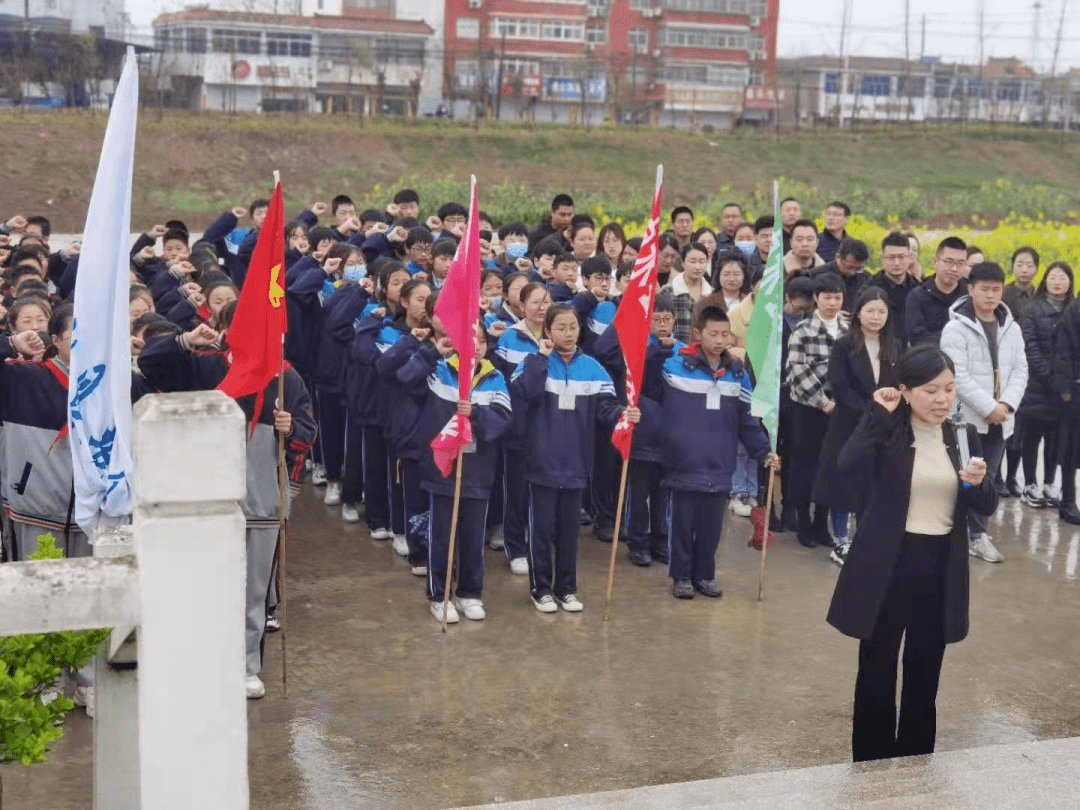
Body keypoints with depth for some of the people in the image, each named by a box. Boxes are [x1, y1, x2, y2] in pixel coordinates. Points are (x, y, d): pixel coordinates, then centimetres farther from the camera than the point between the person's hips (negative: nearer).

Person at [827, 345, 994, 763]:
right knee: (877, 672, 7)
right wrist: (879, 413, -22)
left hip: (941, 567, 4)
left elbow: (986, 507, 5)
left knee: (924, 676, 14)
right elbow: (850, 465, -28)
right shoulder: (886, 431, -7)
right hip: (888, 565, -4)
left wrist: (977, 483, -15)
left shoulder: (963, 436, 4)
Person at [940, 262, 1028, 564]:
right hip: (966, 416, -5)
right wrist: (988, 407, -17)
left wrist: (1006, 404, -9)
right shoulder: (956, 328, -9)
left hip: (1000, 419, 5)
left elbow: (1020, 370, 7)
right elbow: (958, 376, -15)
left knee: (987, 478, 11)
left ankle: (977, 534, 20)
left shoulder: (1012, 329, 9)